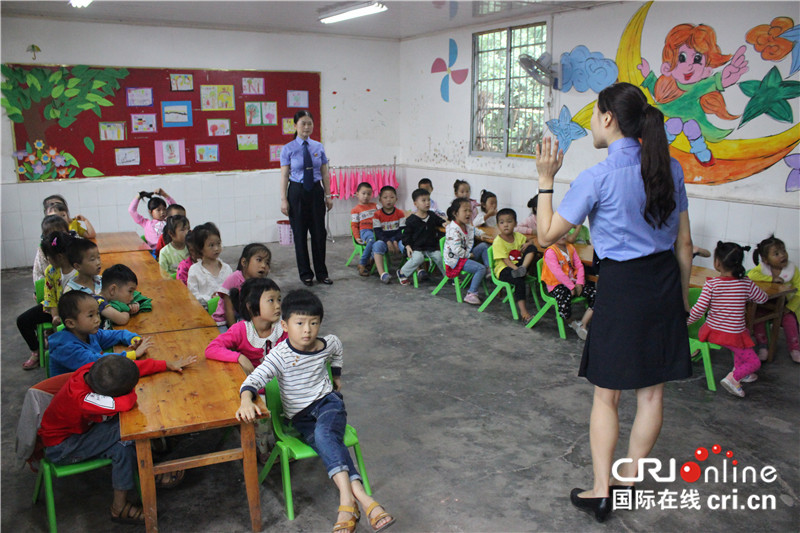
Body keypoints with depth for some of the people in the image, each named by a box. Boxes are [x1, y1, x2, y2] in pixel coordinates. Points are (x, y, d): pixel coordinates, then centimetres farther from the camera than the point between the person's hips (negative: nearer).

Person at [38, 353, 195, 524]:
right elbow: (127, 404, -45)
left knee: (122, 448, -12)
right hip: (59, 448, -8)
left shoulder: (95, 369, -19)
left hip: (79, 427, 8)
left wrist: (169, 365, -5)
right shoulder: (80, 398, -40)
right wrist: (131, 391, -24)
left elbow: (138, 366, -7)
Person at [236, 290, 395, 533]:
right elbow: (254, 379, -30)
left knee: (324, 434, -34)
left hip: (327, 401, 1)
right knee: (324, 441, -32)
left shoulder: (328, 344, -3)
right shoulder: (280, 355, -16)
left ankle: (347, 498, -41)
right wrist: (246, 401, -50)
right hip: (300, 417, -1)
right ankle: (361, 498, -40)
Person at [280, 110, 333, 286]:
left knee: (319, 232, 5)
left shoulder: (319, 147, 5)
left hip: (316, 191, 2)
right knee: (300, 234, 5)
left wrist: (328, 195, 4)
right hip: (297, 192, -2)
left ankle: (321, 273, 17)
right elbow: (284, 176, -4)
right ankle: (305, 274, 18)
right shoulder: (288, 149, -3)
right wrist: (283, 199, -8)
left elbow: (325, 173, 7)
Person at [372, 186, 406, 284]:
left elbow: (402, 230, -1)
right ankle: (382, 273, -46)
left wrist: (396, 241, -19)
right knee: (377, 245, -35)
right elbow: (378, 232, -5)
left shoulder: (400, 213, 5)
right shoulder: (377, 215, 1)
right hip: (383, 240, -1)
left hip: (397, 239, 1)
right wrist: (388, 242, -21)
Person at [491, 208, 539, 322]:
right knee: (519, 280, -36)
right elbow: (506, 260, -18)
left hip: (517, 265, 6)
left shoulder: (518, 236, 7)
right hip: (503, 269, -6)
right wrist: (517, 269, -30)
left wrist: (527, 245, -1)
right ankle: (523, 311, -32)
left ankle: (523, 268, -34)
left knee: (532, 248, -9)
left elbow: (528, 242, 25)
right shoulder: (498, 241, -12)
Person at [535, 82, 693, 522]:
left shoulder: (597, 178, -15)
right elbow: (684, 244, 8)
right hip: (665, 282, 6)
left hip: (622, 286, -5)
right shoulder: (669, 168, 3)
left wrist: (545, 180, -1)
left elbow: (546, 235, -9)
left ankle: (600, 492, 16)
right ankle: (629, 480, 31)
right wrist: (682, 297, 17)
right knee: (652, 391, 16)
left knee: (606, 394, 9)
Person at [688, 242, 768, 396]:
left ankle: (738, 370, 31)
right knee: (754, 362, 14)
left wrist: (685, 322, 1)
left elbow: (698, 310, -15)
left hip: (711, 333, 3)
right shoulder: (746, 283, -8)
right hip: (734, 336, -3)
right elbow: (762, 298, 10)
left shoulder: (711, 284, -13)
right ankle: (733, 377, -7)